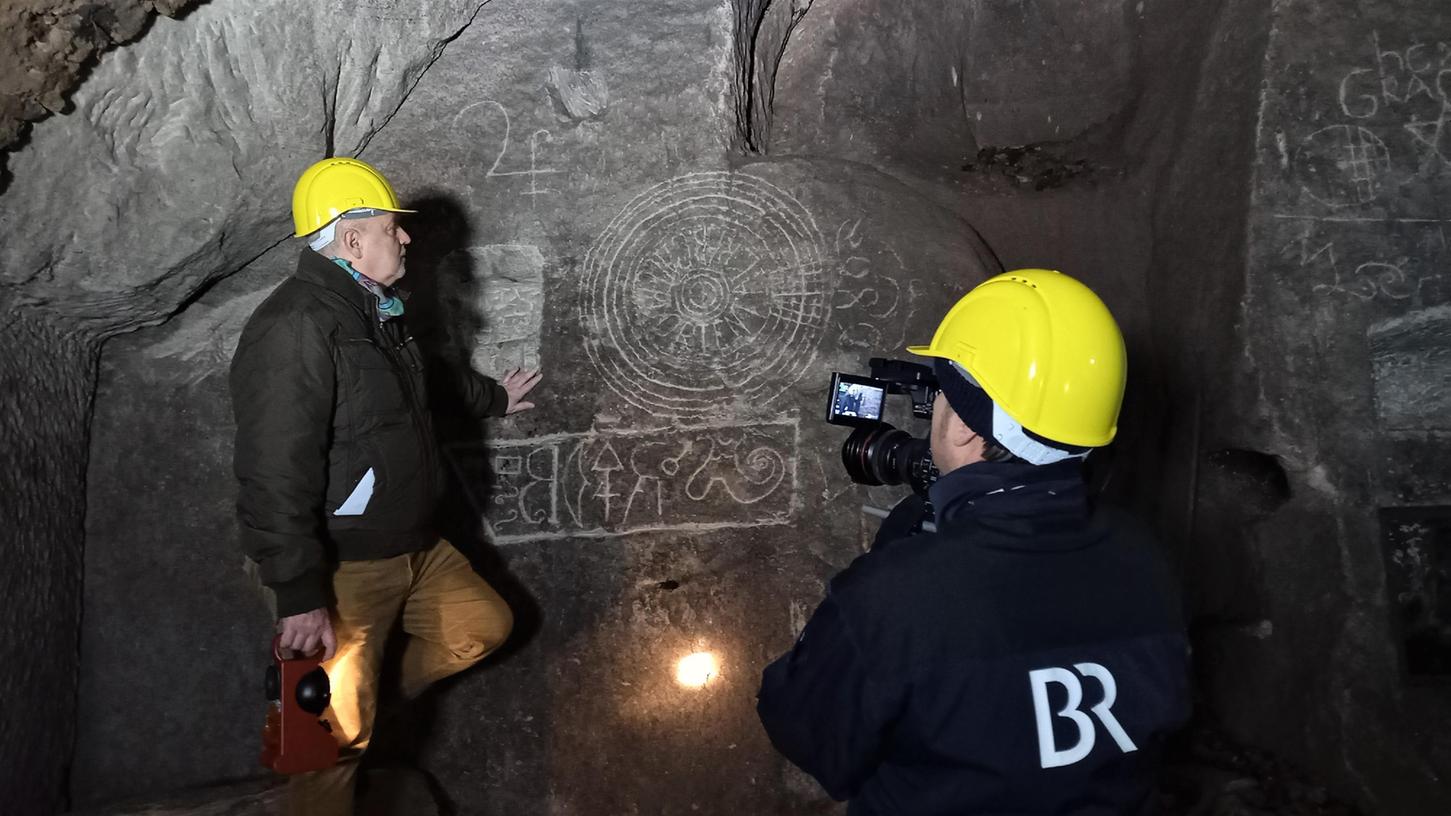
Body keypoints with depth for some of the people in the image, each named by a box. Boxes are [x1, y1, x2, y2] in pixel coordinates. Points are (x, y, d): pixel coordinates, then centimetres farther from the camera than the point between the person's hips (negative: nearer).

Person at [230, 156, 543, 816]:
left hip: (415, 549, 9)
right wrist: (299, 595, -25)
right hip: (342, 570, -9)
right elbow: (274, 475, -27)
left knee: (485, 624, 19)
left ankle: (383, 702, 34)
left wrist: (494, 397, 46)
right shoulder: (294, 327, -23)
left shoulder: (376, 311, 9)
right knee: (336, 738, -6)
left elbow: (428, 376, 32)